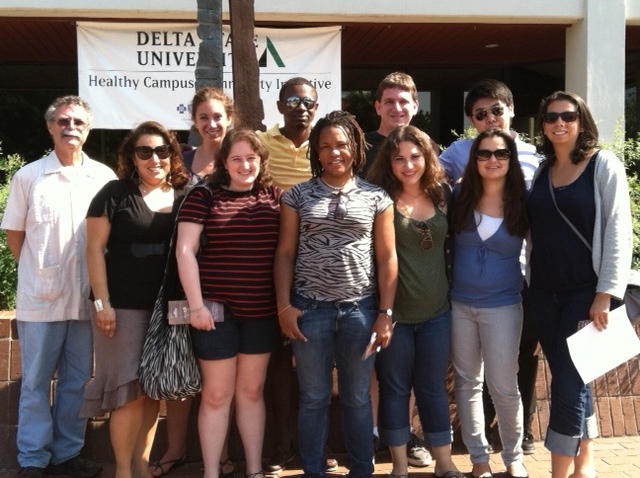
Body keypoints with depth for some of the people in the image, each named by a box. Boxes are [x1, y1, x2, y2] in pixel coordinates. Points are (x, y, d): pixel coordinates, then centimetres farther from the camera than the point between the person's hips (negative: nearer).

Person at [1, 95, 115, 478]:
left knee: (78, 381, 11)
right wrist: (37, 272, 3)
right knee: (36, 382, 7)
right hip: (40, 298, -1)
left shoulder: (104, 177, 3)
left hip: (88, 298, 2)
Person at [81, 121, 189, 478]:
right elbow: (95, 249, -4)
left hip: (166, 308, 4)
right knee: (129, 388, -2)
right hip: (123, 306, -3)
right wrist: (102, 302, -11)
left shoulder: (184, 197, 7)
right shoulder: (115, 193, -2)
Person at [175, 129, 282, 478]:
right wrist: (196, 305, -14)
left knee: (252, 391, 14)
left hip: (262, 310, 3)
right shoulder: (203, 196, -5)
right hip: (217, 309, -3)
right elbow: (185, 251, -9)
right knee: (217, 394, 5)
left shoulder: (274, 197, 4)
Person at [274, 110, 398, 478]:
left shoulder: (376, 198, 4)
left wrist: (385, 313, -2)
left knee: (357, 397, 10)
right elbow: (285, 253, 4)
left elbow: (387, 258, 3)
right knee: (314, 397, 8)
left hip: (360, 309, 0)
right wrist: (284, 305, -4)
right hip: (310, 308, 0)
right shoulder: (298, 196, 5)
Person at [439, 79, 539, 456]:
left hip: (526, 272, 2)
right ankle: (483, 430, 28)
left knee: (526, 353, 12)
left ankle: (522, 429, 30)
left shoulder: (534, 156, 3)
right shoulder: (462, 152, 0)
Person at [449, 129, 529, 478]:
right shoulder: (459, 197, -3)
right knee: (467, 381, 11)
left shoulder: (523, 201, -6)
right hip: (459, 304, 2)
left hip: (502, 306, -2)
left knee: (503, 386, 3)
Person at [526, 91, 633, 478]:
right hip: (544, 291, 5)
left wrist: (606, 293, -14)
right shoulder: (541, 170, 9)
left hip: (585, 291, -5)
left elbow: (618, 232, -9)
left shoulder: (604, 165, -5)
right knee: (570, 377, 12)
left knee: (567, 381, -6)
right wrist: (531, 283, 5)